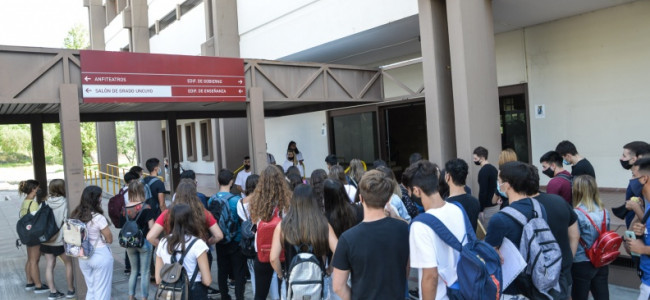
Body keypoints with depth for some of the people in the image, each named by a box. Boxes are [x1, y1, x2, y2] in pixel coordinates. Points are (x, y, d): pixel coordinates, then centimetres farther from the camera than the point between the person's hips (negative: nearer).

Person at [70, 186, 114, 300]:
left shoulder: (76, 216, 0)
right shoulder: (98, 218, -19)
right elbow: (109, 239, -11)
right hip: (100, 255, -6)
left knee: (91, 290, 20)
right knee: (102, 291, 6)